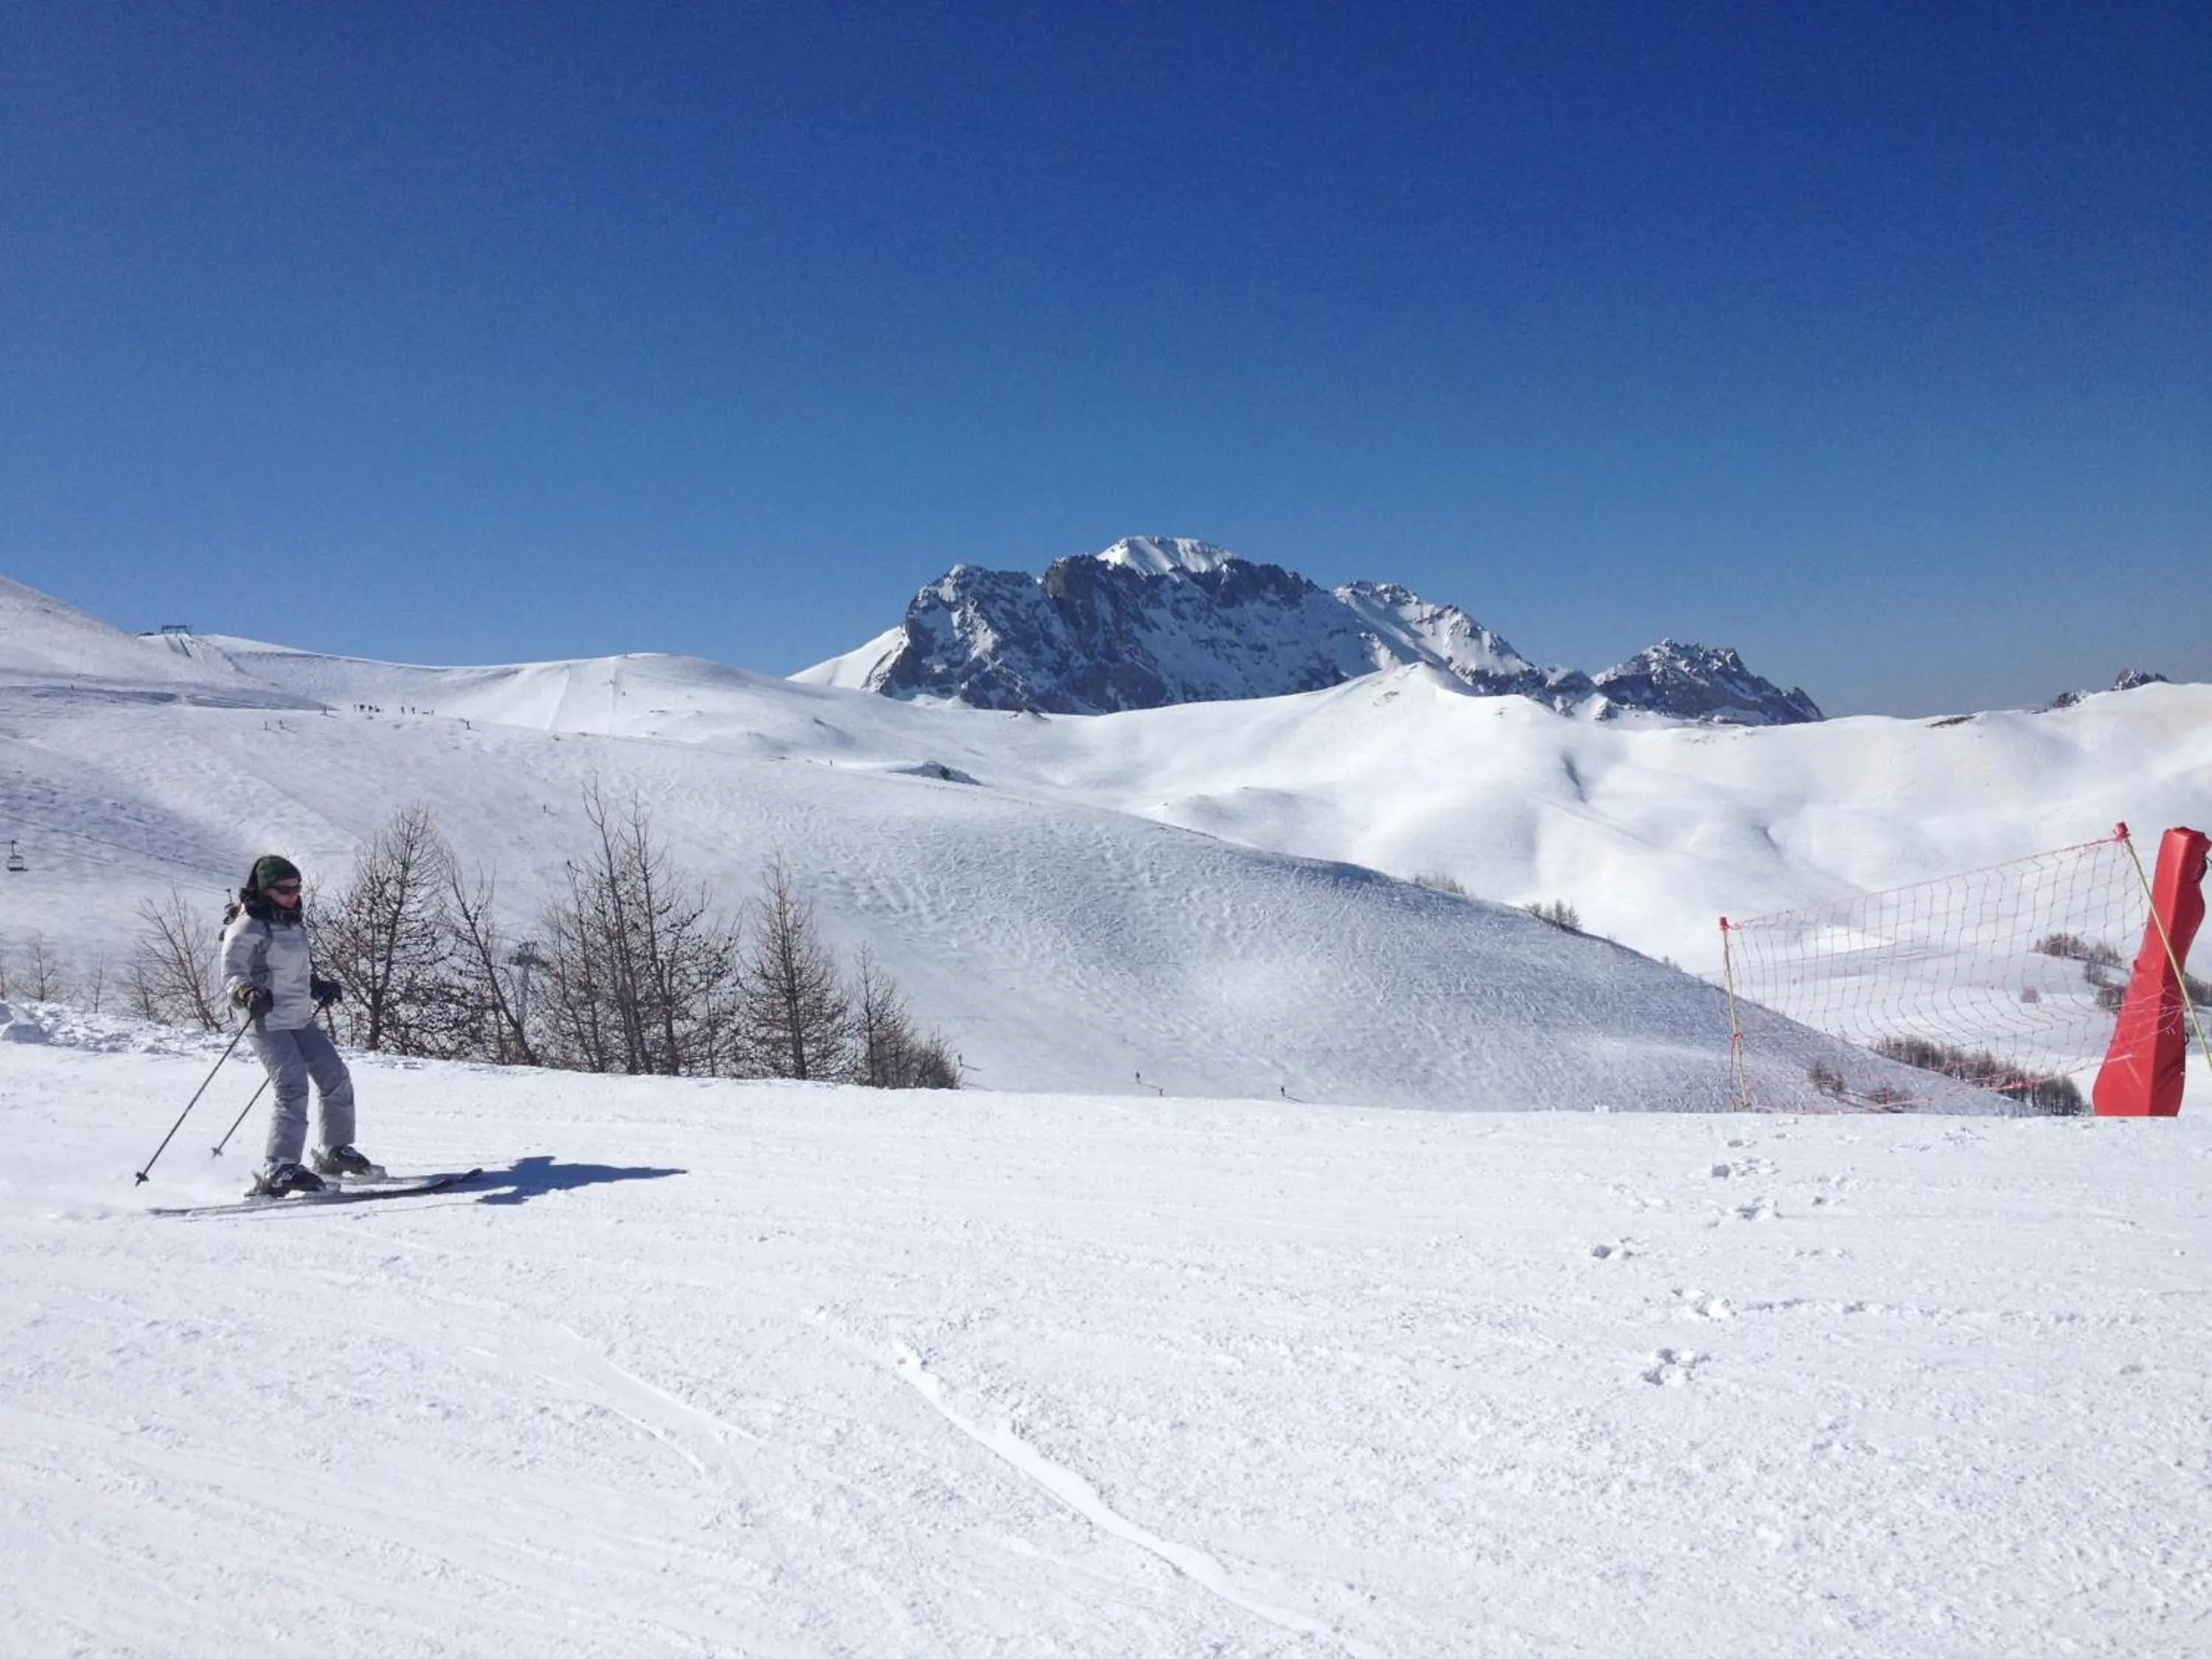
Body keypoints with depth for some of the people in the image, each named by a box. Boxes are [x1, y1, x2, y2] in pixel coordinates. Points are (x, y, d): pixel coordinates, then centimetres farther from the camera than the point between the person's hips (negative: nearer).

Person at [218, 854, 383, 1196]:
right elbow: (232, 975, -18)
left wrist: (322, 987, 21)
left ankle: (334, 1151, 26)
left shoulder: (295, 924, 16)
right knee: (293, 1088, -21)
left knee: (336, 1077, 11)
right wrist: (249, 994, -36)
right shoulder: (248, 927, -10)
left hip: (299, 1020, 9)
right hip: (268, 1022, -9)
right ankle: (277, 1170, -21)